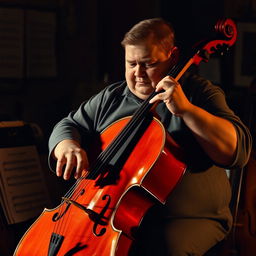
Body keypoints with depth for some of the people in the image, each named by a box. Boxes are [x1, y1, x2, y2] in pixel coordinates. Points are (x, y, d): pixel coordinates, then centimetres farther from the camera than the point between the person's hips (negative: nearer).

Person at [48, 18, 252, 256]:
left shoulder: (198, 93, 0)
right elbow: (68, 126, 16)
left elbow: (236, 150, -12)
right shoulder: (110, 97, 14)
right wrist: (67, 146, -10)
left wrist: (186, 109, -23)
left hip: (190, 220, -4)